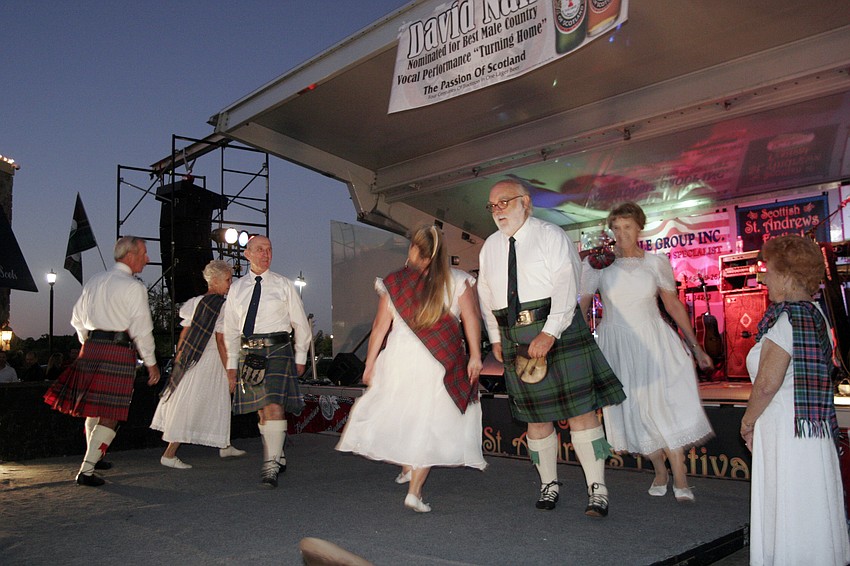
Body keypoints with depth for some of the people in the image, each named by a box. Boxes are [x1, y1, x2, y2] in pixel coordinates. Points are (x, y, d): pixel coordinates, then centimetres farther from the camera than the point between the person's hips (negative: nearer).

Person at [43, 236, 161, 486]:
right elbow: (141, 329, -9)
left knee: (94, 407, 20)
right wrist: (151, 363, -2)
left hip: (91, 347, 8)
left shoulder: (94, 281, 13)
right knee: (110, 414, -1)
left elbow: (77, 319, 19)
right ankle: (86, 470, -1)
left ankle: (94, 458, 34)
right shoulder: (134, 287, -8)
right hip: (119, 351, -8)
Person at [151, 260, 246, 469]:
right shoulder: (222, 306, -15)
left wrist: (178, 360, 16)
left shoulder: (195, 302, 7)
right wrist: (230, 373, -15)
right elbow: (221, 342, -19)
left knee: (218, 404, 20)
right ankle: (169, 454, 4)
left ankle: (224, 446, 33)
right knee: (192, 407, -1)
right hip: (210, 362, -8)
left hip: (192, 361, 9)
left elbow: (184, 334, 8)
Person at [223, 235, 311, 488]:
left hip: (278, 350, -3)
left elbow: (300, 323, 7)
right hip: (249, 352, 4)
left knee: (274, 405, -15)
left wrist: (300, 358, 4)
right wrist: (232, 364, 9)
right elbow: (231, 330, 14)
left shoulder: (283, 284, 4)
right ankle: (278, 458, 27)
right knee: (261, 410, 10)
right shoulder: (237, 289, 11)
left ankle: (271, 466, -10)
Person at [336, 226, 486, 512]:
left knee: (400, 413, 22)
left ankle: (407, 468, 31)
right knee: (429, 423, 6)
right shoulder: (458, 280, 1)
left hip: (399, 359, 1)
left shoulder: (395, 283, 2)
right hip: (440, 364, 0)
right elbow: (471, 318, -10)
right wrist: (475, 355, -8)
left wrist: (370, 363, 7)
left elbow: (380, 326, 2)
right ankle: (414, 491, 3)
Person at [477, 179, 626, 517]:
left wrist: (549, 334, -22)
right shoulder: (490, 247, 15)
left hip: (558, 328, -5)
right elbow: (486, 296, 20)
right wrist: (495, 338, 12)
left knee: (580, 409, -5)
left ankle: (597, 489, 3)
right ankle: (549, 484, 23)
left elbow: (566, 286, -13)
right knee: (535, 416, 9)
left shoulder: (550, 236, -3)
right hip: (515, 338, 5)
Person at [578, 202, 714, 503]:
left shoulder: (656, 262, 2)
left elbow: (673, 304, 10)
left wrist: (696, 346, 10)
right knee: (634, 410, 6)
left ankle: (680, 480, 3)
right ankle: (660, 470, 26)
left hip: (653, 341, 0)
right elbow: (581, 305, -1)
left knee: (664, 405, -8)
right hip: (616, 344, 0)